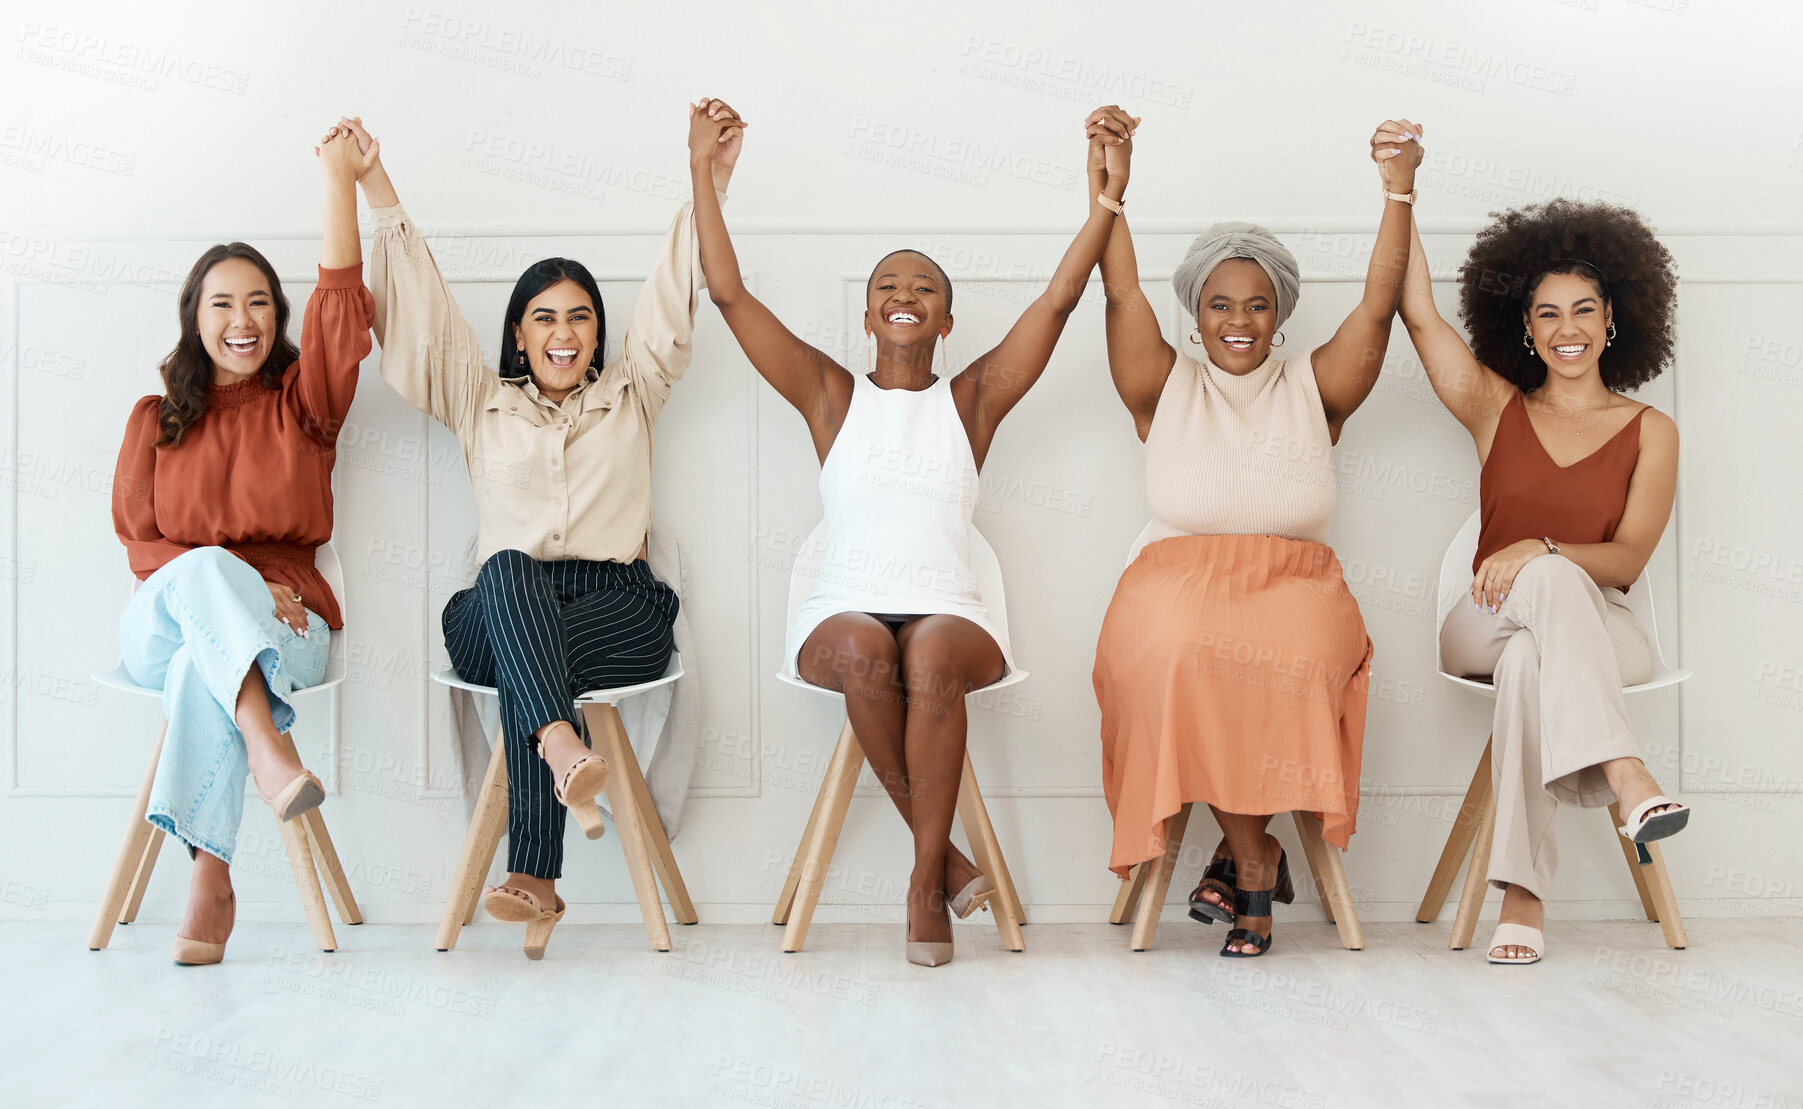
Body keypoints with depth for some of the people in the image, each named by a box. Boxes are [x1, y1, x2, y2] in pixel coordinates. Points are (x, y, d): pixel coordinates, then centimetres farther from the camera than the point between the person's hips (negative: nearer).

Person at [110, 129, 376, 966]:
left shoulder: (301, 404, 12)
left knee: (206, 663, -36)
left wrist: (341, 179, -11)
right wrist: (225, 582, -12)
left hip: (284, 621, 0)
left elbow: (342, 304, -4)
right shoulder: (155, 419, 14)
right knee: (207, 570, -36)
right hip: (164, 620, 1)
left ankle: (209, 875, -40)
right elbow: (138, 541, 7)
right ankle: (269, 753, -57)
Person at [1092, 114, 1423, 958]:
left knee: (1298, 659, -36)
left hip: (1293, 586, 1)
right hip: (1178, 582, 0)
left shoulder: (1314, 389, 14)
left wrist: (1399, 192, -7)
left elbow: (1377, 306, 3)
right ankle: (1257, 859, -20)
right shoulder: (1165, 387, 13)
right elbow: (1121, 293, 3)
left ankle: (1239, 850, -16)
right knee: (1179, 655, -36)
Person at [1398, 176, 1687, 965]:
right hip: (1485, 628, 1)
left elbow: (1629, 559, -2)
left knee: (1530, 662, -38)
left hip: (1597, 633, -1)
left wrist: (1541, 550, -22)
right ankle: (1627, 780, -51)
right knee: (1548, 581, -36)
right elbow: (1418, 313, 3)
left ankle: (1523, 893, -43)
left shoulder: (1649, 432, 9)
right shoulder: (1498, 410, 13)